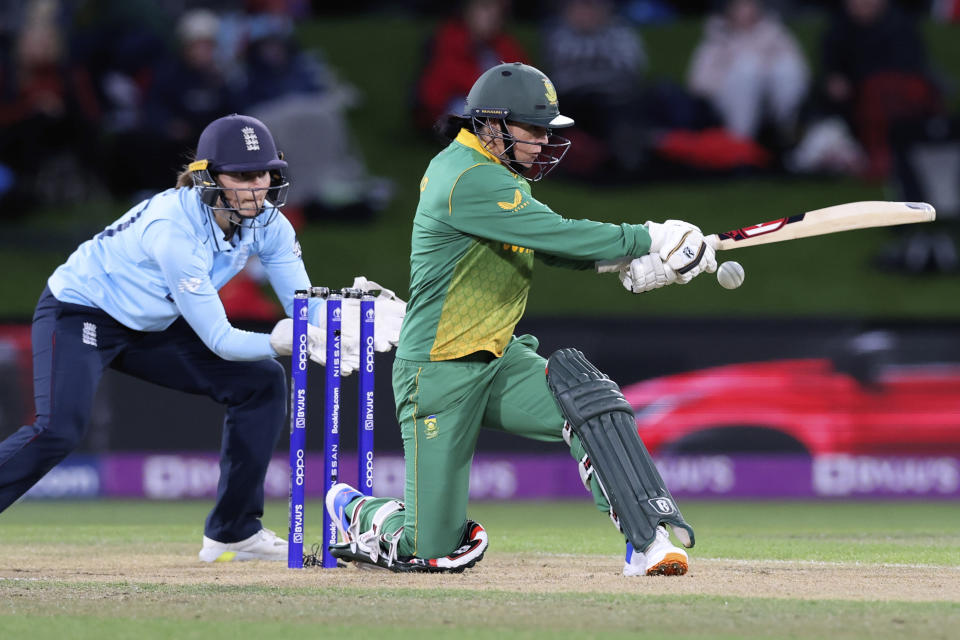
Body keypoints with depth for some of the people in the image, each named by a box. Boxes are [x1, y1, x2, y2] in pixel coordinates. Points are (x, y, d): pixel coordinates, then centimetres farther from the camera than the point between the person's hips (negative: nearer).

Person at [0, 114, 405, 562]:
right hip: (78, 315, -8)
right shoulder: (174, 228, -33)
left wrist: (356, 311, -28)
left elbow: (302, 302, -8)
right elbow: (218, 340, -30)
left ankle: (233, 531, 4)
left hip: (151, 327, 8)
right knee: (60, 430, -28)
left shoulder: (266, 223, -12)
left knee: (262, 382, -2)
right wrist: (279, 342, -43)